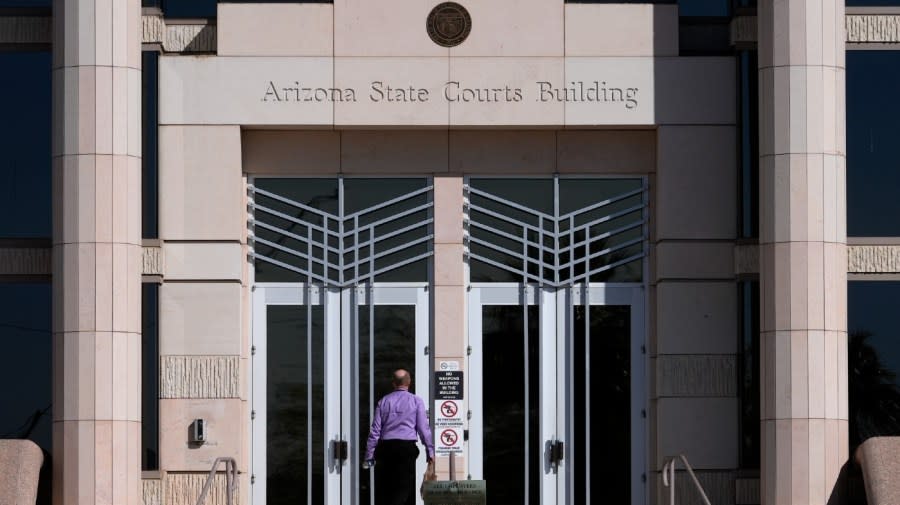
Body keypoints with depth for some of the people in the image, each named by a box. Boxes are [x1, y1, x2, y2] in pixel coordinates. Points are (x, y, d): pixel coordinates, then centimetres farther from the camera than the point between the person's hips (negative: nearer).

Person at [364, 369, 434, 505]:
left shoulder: (383, 402, 7)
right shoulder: (416, 401, 1)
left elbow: (375, 431, 6)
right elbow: (423, 428, -1)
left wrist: (369, 456, 10)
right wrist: (430, 451, 8)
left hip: (385, 448, 3)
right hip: (407, 448, -2)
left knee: (383, 490, 8)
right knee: (404, 488, -2)